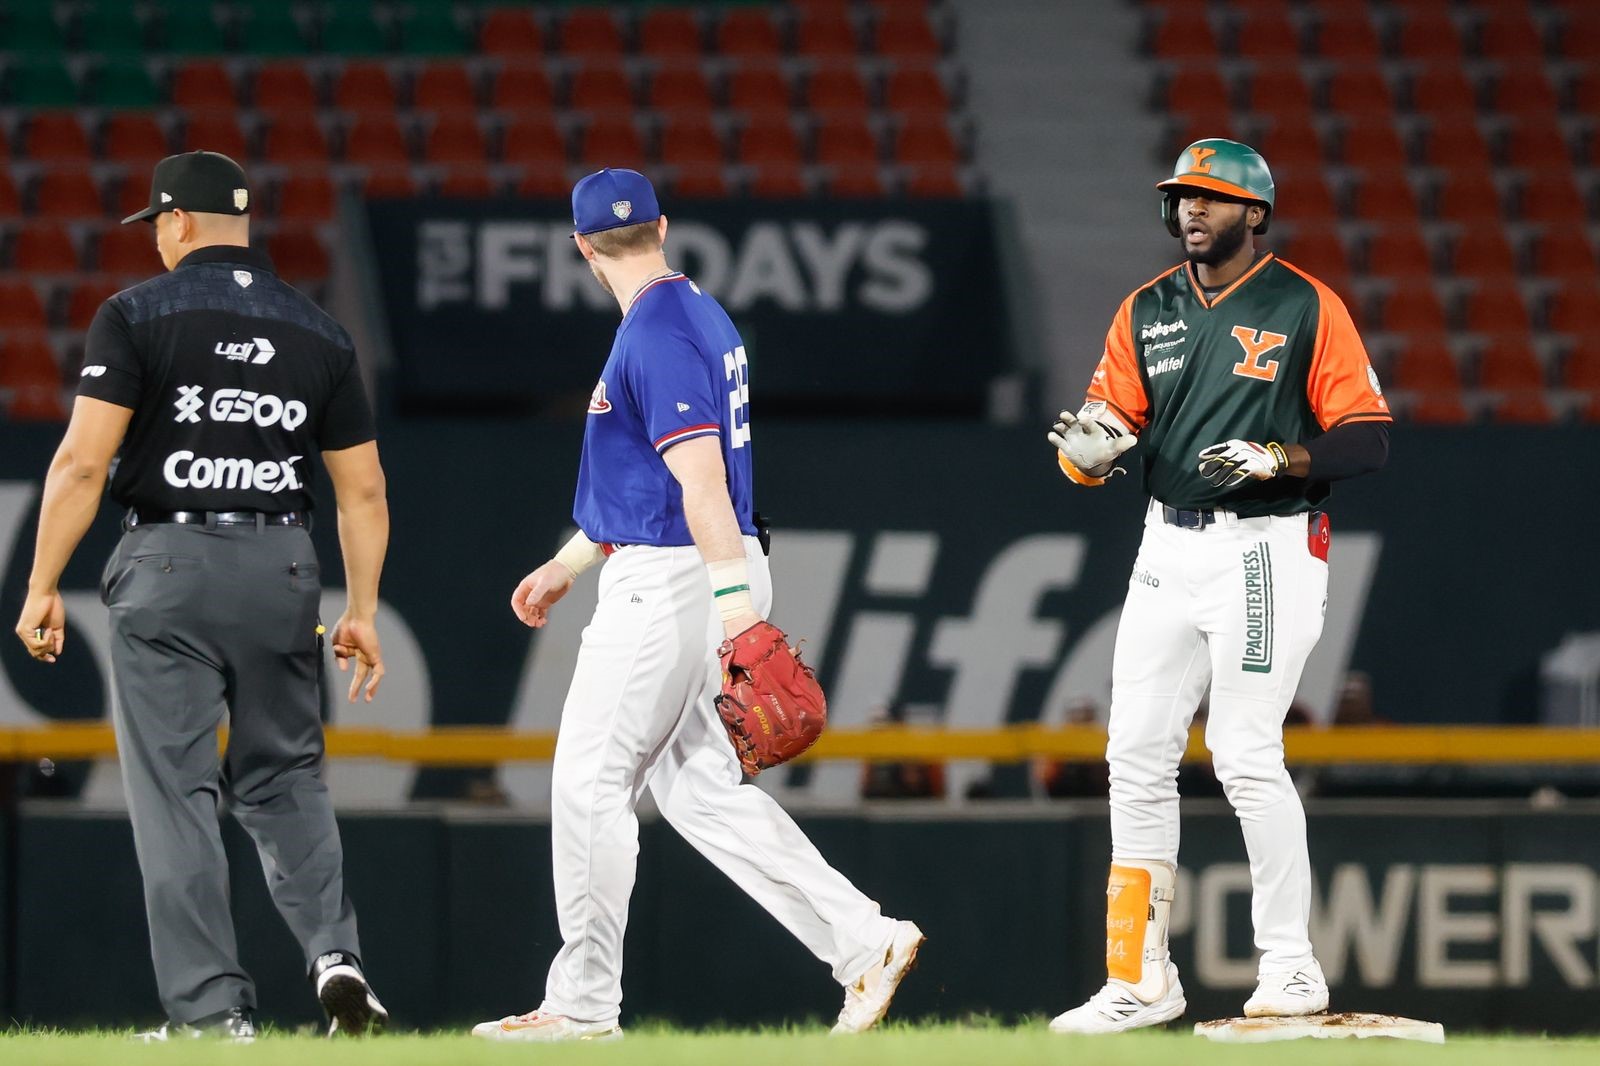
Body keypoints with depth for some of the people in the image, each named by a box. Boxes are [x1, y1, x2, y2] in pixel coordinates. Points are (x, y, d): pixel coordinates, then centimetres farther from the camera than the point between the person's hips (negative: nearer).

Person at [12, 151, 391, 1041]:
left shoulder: (138, 315, -4)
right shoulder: (320, 332, 8)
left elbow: (82, 462, -10)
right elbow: (364, 489, 8)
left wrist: (42, 588, -5)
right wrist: (363, 612, 14)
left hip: (169, 567, -4)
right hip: (282, 568, 4)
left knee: (175, 792, 0)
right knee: (286, 779, 15)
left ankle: (213, 1008, -5)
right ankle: (335, 952, -6)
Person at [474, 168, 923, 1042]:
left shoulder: (659, 333, -16)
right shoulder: (699, 316, 16)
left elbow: (701, 477, -25)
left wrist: (735, 599, -32)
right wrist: (569, 563, 32)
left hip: (670, 583, -10)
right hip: (701, 578, 10)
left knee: (589, 781, -1)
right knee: (698, 786, 10)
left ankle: (583, 1005, 4)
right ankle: (863, 940, 3)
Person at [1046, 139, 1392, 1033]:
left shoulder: (1307, 309, -4)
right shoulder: (1148, 312, 12)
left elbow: (1368, 439, -7)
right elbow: (1106, 422, 7)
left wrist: (1274, 459, -22)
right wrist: (1090, 448, -16)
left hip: (1266, 549, -6)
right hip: (1169, 548, 6)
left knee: (1246, 755, -11)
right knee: (1138, 755, 3)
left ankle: (1292, 966, 0)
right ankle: (1142, 981, 8)